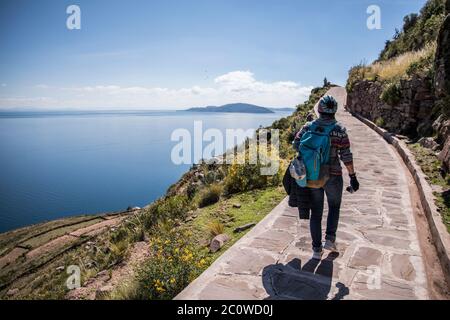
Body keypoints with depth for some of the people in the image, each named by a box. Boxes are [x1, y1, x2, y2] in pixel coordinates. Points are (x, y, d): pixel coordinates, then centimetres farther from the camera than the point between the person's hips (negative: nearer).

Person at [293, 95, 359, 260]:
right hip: (333, 176, -1)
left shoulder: (308, 127, -1)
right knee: (334, 207, 23)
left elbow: (296, 144, -10)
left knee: (316, 213, 10)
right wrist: (353, 176, -2)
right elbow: (346, 155, -9)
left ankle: (317, 250, 15)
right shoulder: (339, 129, -6)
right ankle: (330, 239, 16)